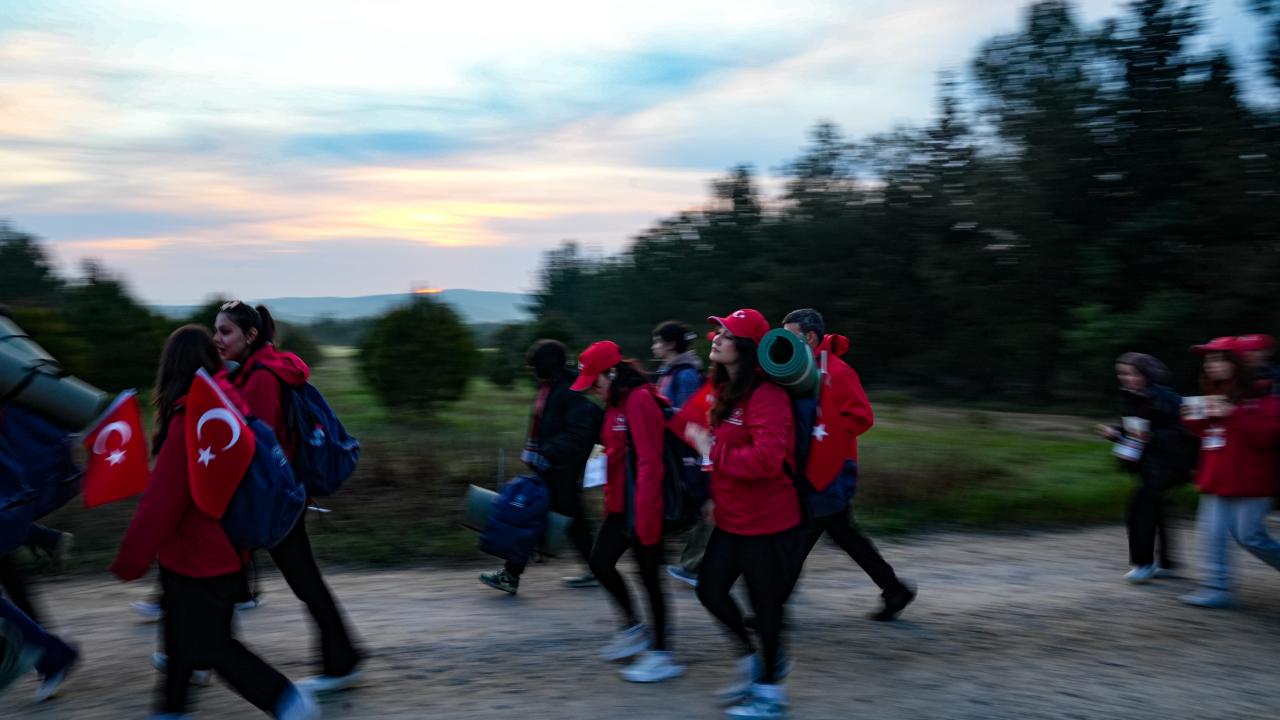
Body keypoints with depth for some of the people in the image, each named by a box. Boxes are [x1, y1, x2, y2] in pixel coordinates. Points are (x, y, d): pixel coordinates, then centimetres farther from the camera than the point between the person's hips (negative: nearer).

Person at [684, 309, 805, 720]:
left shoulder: (766, 396, -21)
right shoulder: (725, 389, 7)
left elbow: (767, 459, -32)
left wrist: (711, 448, -23)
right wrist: (716, 496, 13)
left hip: (767, 524, -9)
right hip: (731, 519, 9)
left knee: (765, 605, 7)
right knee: (711, 590, 14)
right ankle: (751, 659, 36)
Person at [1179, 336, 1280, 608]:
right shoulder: (1213, 397, 14)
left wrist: (1233, 414, -26)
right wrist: (1195, 421, 5)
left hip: (1249, 482, -7)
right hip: (1217, 480, 7)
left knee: (1250, 536, -3)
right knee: (1212, 533, 0)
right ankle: (1217, 588, 3)